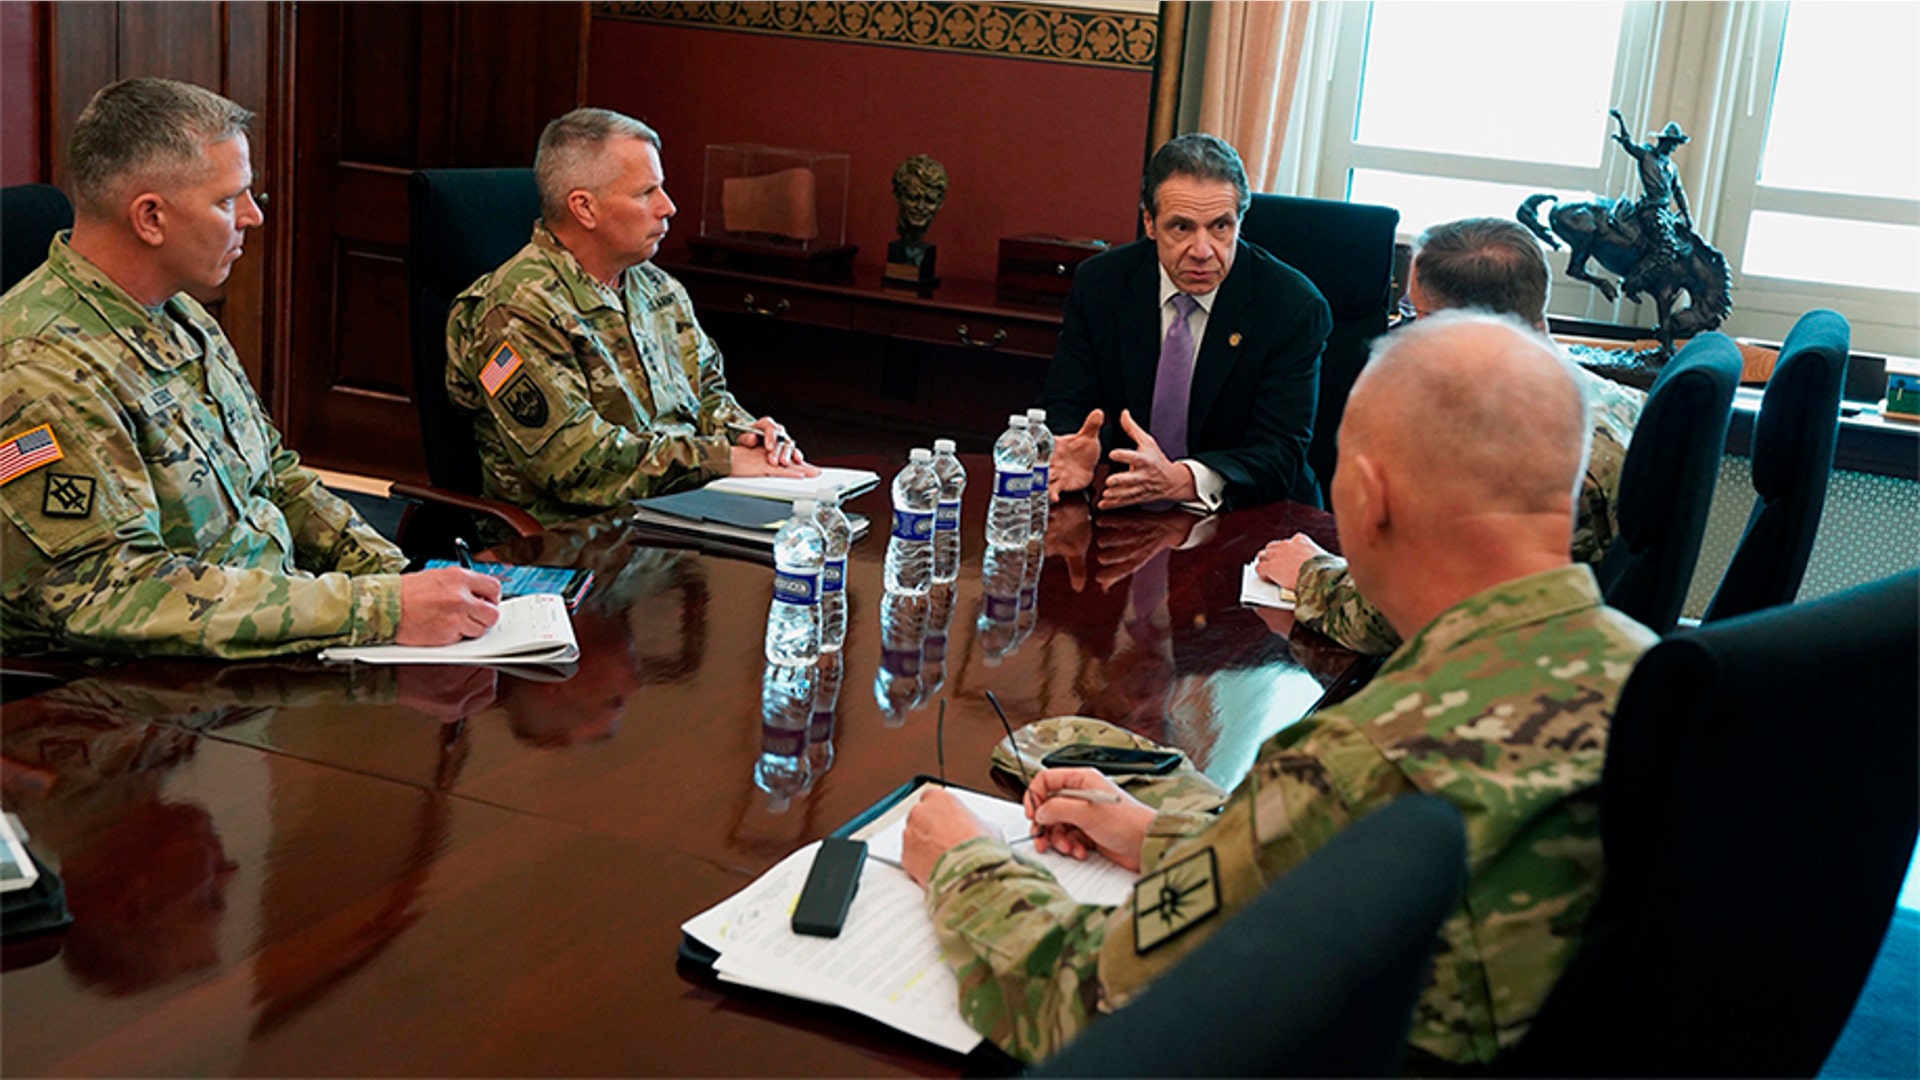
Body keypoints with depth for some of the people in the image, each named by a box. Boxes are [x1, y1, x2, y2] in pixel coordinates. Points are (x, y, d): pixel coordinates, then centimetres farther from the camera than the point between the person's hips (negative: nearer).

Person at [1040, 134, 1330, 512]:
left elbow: (1280, 455, -15)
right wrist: (1069, 453, -24)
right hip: (1123, 512, 1)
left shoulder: (1294, 307, -10)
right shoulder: (1099, 283, 0)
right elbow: (1064, 407, 1)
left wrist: (1181, 479, -34)